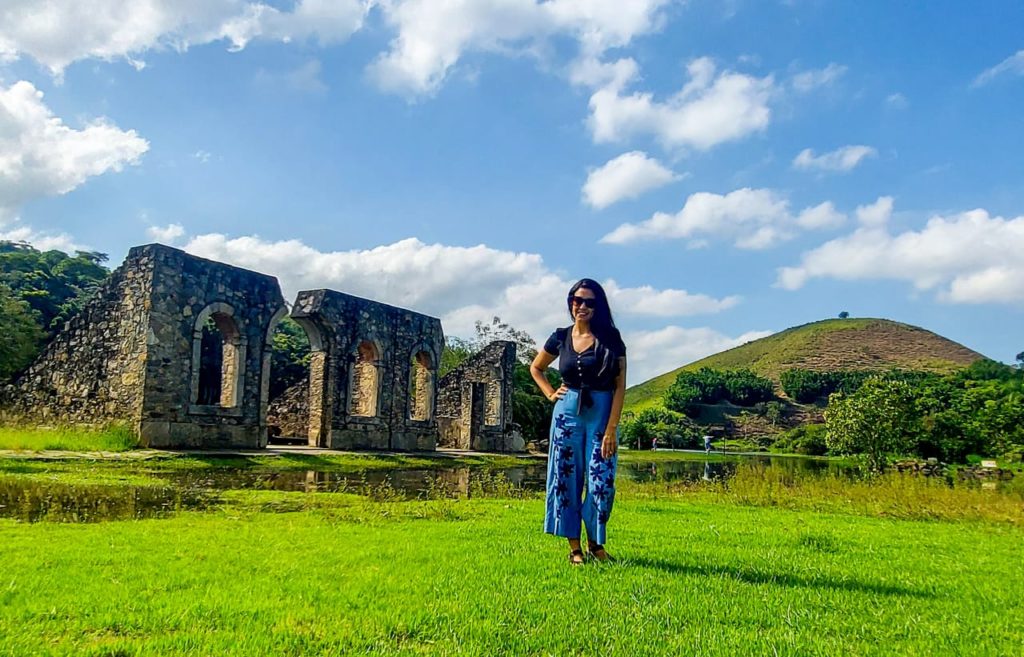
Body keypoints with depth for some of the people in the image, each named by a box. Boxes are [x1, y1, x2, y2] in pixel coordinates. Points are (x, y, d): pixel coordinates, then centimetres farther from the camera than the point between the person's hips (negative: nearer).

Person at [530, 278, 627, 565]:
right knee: (566, 480, 3)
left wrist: (611, 429, -12)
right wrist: (550, 393, 7)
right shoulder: (561, 337, 5)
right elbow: (536, 368, 23)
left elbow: (620, 386, -7)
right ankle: (574, 547, 13)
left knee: (601, 483, -4)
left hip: (602, 415, -2)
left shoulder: (610, 339, -3)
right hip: (567, 413, 2)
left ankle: (595, 542, 17)